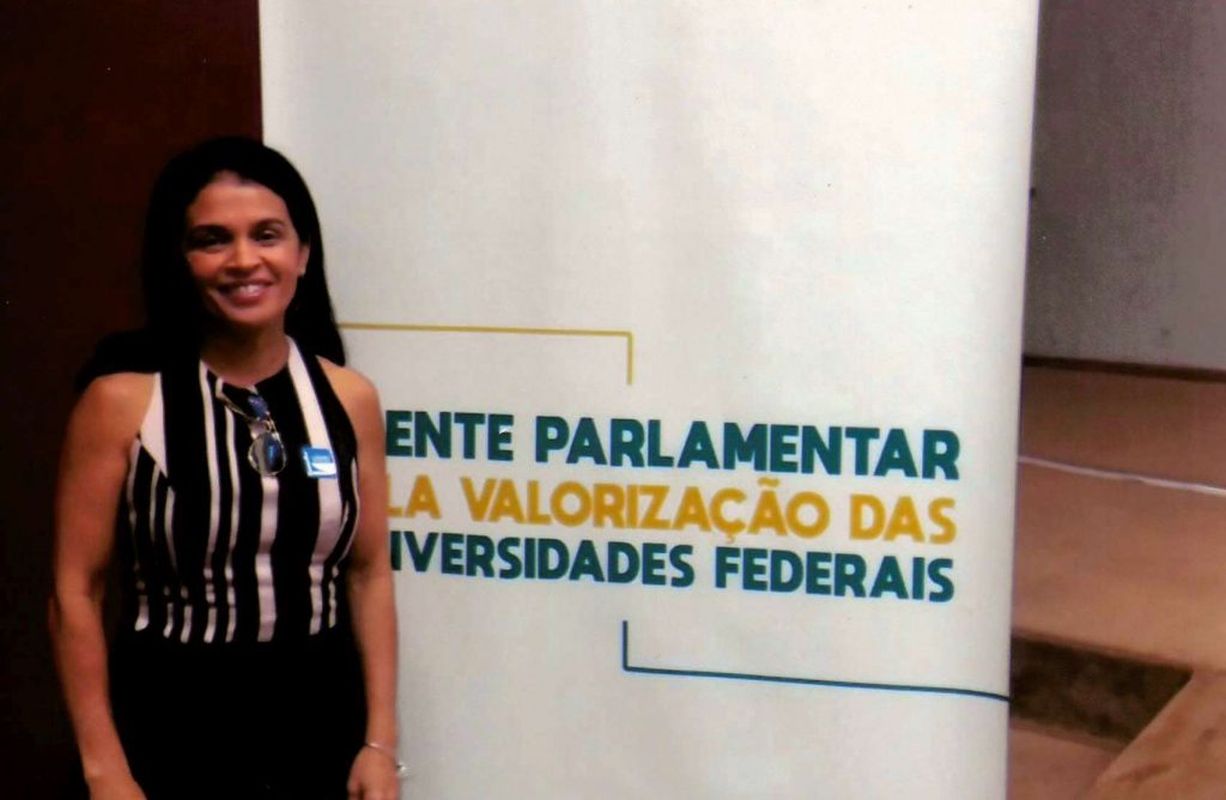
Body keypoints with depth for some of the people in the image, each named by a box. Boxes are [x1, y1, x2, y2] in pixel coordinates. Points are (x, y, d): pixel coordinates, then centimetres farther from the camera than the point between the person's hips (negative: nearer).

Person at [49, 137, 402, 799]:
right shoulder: (123, 399, -8)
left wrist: (381, 742, 0)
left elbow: (369, 574, 3)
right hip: (175, 727, -2)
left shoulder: (349, 398, -1)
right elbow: (75, 591, -7)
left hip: (324, 721, 3)